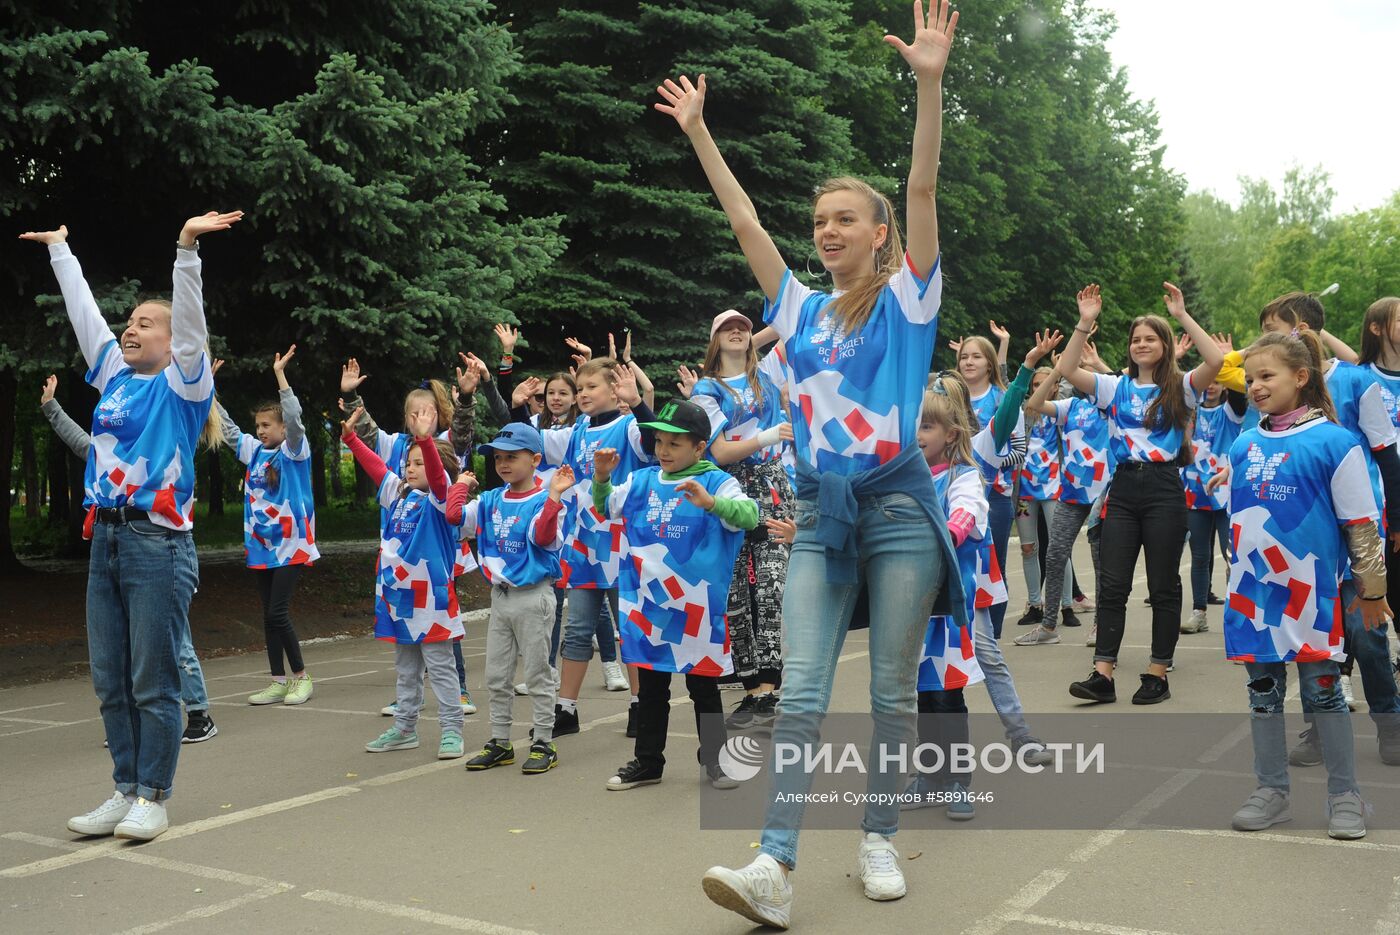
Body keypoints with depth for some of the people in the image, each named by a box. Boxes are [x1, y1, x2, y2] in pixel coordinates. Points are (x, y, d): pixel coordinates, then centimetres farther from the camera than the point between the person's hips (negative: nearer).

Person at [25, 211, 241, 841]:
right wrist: (59, 248, 32)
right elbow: (83, 308, 24)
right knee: (109, 681, 10)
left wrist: (186, 248, -24)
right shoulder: (115, 376, 15)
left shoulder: (182, 383, -1)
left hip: (158, 544, -7)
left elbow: (190, 317, -14)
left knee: (154, 681, -1)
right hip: (106, 540, 7)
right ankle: (126, 791, 21)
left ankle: (153, 799, 9)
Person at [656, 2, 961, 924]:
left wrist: (930, 83, -21)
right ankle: (775, 865, -7)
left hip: (899, 507, -3)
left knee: (893, 690, 5)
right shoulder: (801, 308, 12)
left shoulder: (907, 298, 2)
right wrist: (697, 130, 9)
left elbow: (923, 192, -10)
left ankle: (880, 840, 20)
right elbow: (744, 220, 11)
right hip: (820, 512, 3)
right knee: (801, 690, -4)